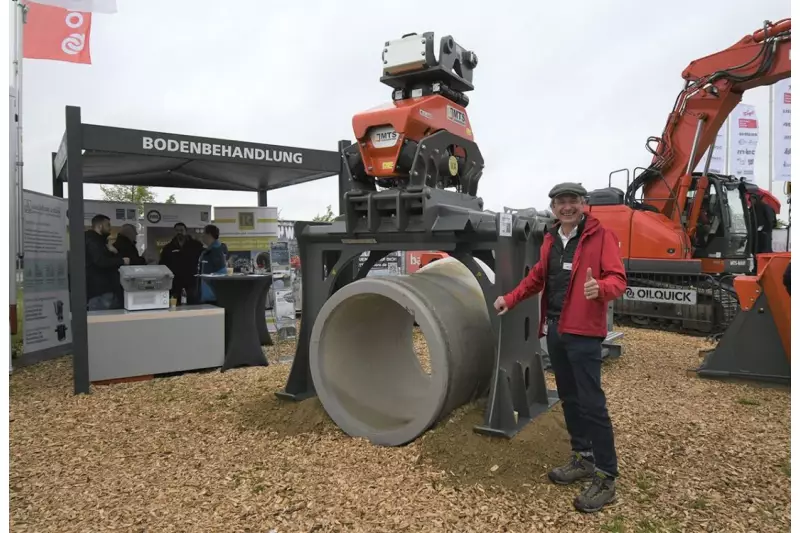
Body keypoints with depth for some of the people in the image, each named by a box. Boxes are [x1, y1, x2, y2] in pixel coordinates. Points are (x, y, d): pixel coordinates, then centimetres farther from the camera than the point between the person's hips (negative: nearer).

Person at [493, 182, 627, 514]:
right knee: (569, 398, 15)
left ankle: (606, 477, 6)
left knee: (591, 403, -6)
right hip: (554, 328, 7)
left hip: (583, 331, -7)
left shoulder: (601, 236, -7)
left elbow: (618, 279, -14)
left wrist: (600, 288, -35)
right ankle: (583, 458, 30)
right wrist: (511, 299, 22)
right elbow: (538, 276, 24)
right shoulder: (550, 239, 13)